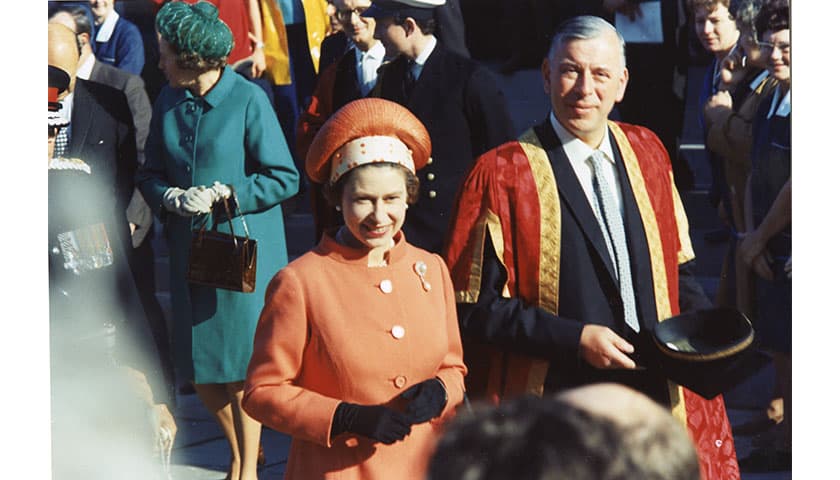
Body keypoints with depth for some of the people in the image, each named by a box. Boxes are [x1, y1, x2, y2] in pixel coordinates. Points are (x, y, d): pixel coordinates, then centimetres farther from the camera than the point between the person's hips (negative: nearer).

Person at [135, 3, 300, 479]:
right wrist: (174, 197, -11)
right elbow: (150, 174, 9)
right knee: (198, 369, 9)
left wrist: (223, 194, -17)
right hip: (189, 250, 5)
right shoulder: (168, 102, 4)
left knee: (241, 369, 2)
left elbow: (285, 178, -11)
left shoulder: (248, 99, -12)